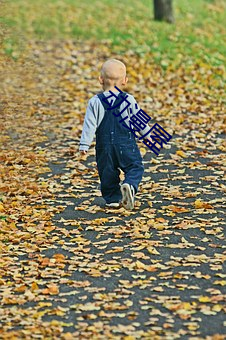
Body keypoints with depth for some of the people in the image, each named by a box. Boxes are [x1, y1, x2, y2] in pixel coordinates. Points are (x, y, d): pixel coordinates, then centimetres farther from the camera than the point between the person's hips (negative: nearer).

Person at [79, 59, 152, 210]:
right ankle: (130, 185, -23)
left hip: (105, 146, 1)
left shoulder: (95, 102, -4)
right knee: (135, 167, 5)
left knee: (107, 172, 13)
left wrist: (84, 144, -3)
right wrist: (148, 136, 18)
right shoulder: (128, 100, -3)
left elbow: (90, 125, -6)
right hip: (127, 144, -1)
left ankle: (113, 198, 12)